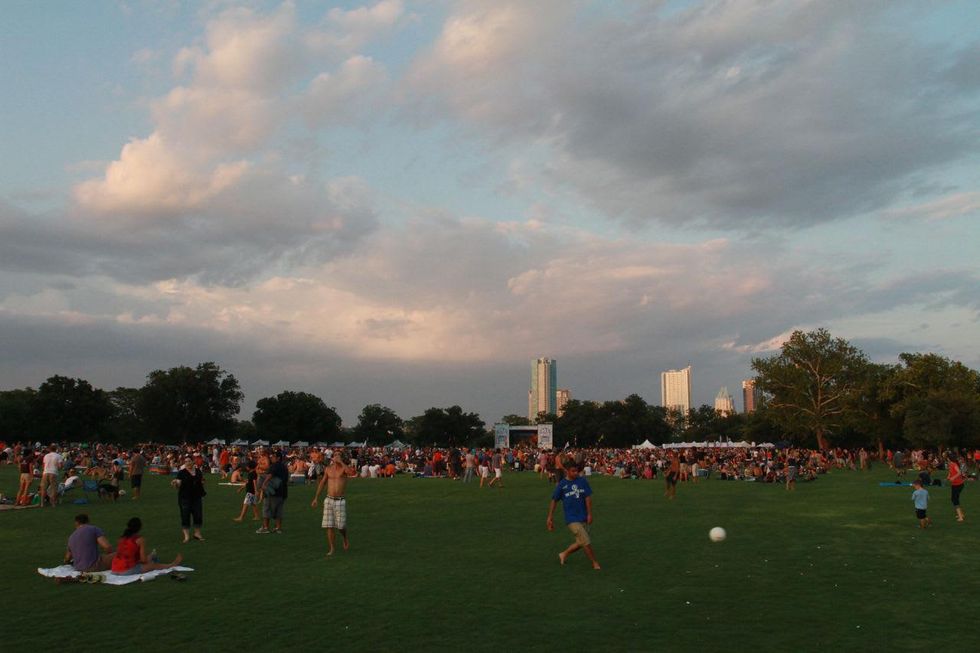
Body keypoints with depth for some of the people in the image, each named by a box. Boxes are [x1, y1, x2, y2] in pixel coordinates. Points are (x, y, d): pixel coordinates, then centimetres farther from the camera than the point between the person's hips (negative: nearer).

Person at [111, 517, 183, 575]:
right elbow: (143, 560, -4)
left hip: (115, 571, 6)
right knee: (154, 565, 17)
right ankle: (173, 564, 37)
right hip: (127, 571, -6)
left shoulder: (122, 538, 13)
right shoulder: (140, 539, -6)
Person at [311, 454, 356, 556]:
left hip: (341, 501, -3)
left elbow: (353, 472, -29)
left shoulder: (344, 467, -5)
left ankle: (345, 538, 29)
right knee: (329, 526, 0)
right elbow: (322, 483, 16)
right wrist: (316, 498, 15)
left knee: (341, 526, -3)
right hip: (329, 500, 3)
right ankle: (331, 548, 9)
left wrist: (341, 462, -24)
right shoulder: (328, 468, 6)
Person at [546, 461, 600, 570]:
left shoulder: (582, 481, -1)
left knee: (581, 542, 12)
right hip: (571, 519, -4)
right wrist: (550, 518, 0)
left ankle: (564, 554, 34)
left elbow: (588, 497, 3)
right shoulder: (562, 484, -7)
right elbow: (554, 501, 0)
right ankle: (595, 563, 8)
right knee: (586, 542, -9)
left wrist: (589, 514, -1)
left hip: (583, 518, 4)